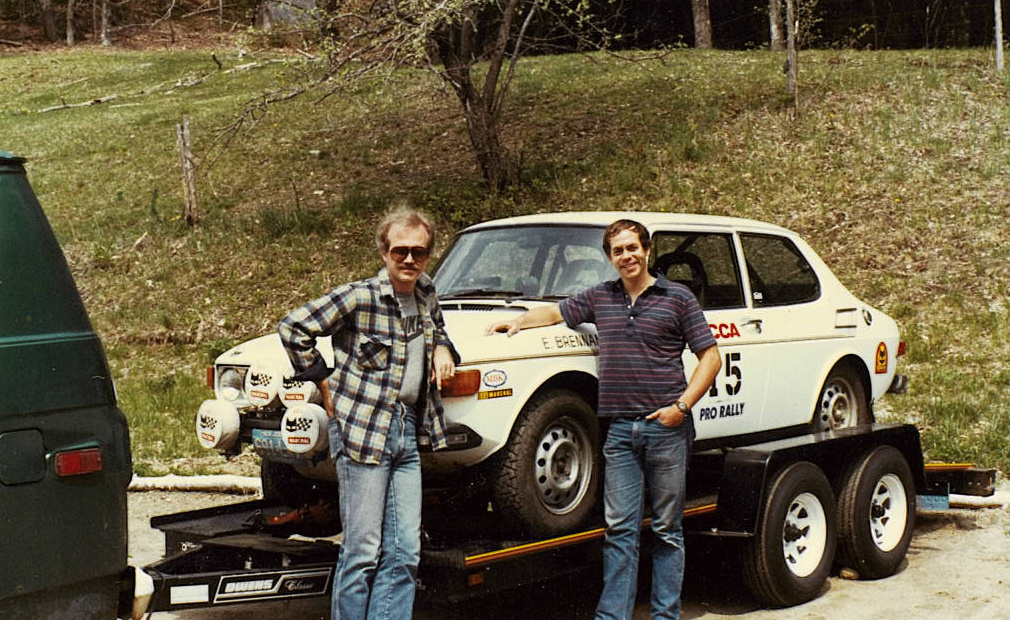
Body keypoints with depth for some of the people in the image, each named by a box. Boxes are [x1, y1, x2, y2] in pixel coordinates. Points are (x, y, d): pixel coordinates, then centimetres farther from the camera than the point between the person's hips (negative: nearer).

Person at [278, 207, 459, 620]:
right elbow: (293, 328, -7)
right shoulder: (359, 298, -10)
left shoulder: (426, 296, 10)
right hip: (361, 430, -7)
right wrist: (324, 383, -5)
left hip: (407, 432, 7)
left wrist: (442, 348, 10)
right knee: (363, 552, -5)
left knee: (405, 555, 5)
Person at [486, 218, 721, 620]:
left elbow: (710, 357, -1)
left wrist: (682, 406, -11)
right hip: (620, 430, 3)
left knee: (667, 530, 6)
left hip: (666, 426, -3)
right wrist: (518, 322, 6)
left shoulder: (677, 298, 0)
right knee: (620, 529, 2)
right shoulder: (599, 298, 11)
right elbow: (556, 312, 25)